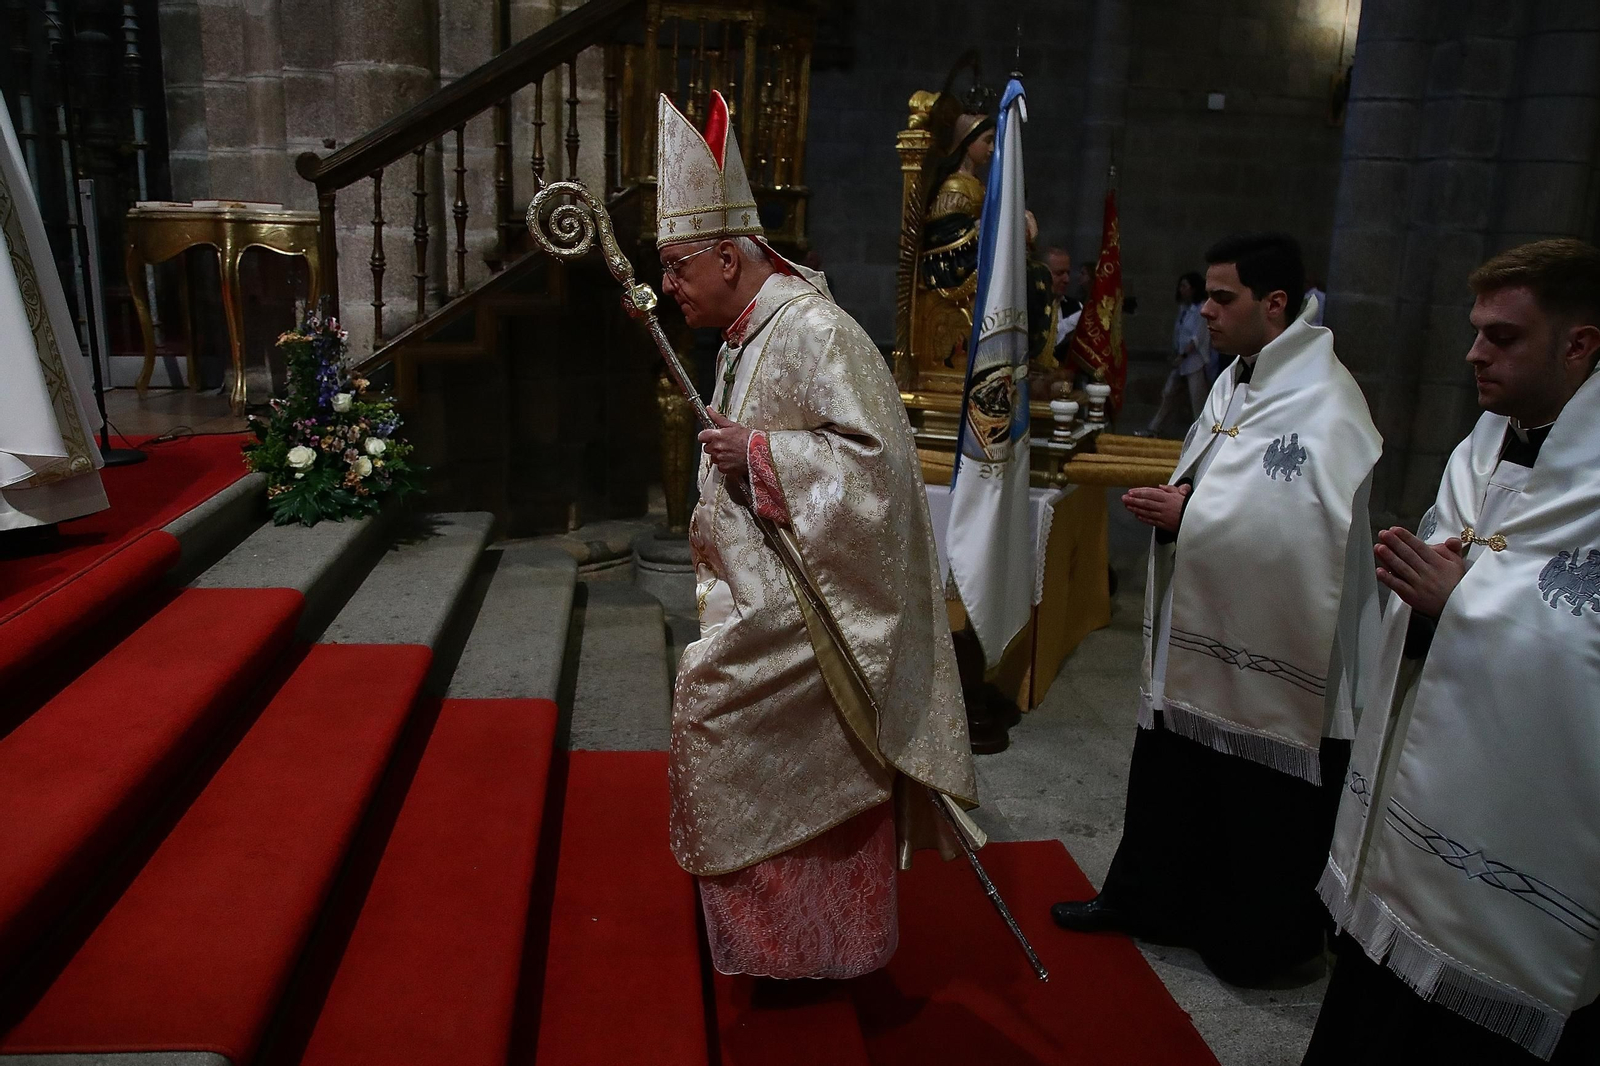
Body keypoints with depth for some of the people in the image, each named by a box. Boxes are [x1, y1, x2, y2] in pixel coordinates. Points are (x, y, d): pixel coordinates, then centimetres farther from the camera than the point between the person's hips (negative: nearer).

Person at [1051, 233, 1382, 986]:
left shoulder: (1322, 404, -20)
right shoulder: (1238, 380, 10)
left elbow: (1302, 526, -31)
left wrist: (1186, 515, -25)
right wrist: (1175, 500, -2)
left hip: (1274, 644, -9)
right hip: (1200, 627, 9)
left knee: (1263, 813, 9)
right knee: (1169, 778, 20)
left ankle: (1265, 942, 30)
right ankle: (1143, 896, 38)